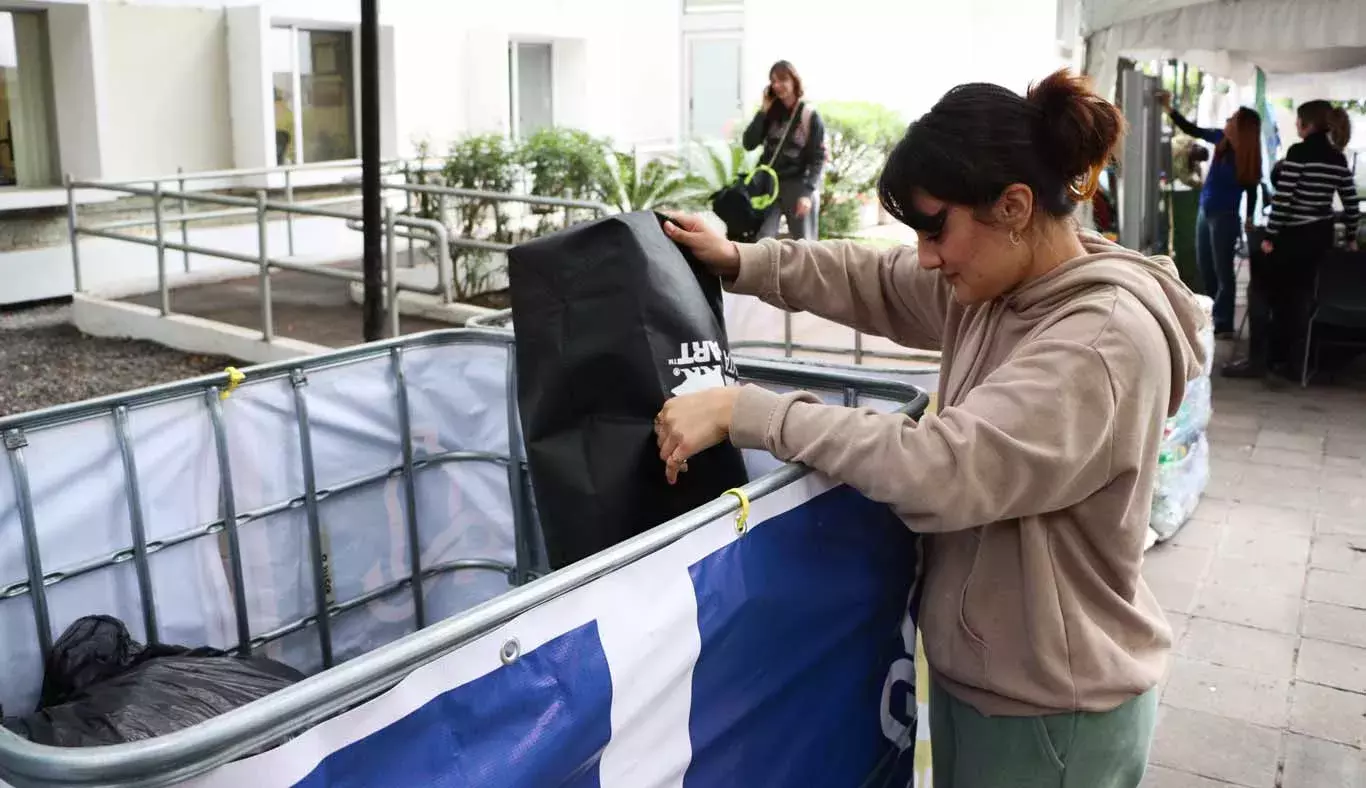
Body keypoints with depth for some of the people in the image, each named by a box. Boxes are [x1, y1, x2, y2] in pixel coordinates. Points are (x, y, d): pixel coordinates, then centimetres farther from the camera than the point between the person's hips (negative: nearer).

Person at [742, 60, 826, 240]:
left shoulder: (810, 116, -3)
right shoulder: (770, 113, 9)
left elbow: (818, 158, -6)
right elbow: (749, 144, 0)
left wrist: (808, 192, -17)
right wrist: (763, 110, -5)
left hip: (798, 186, -3)